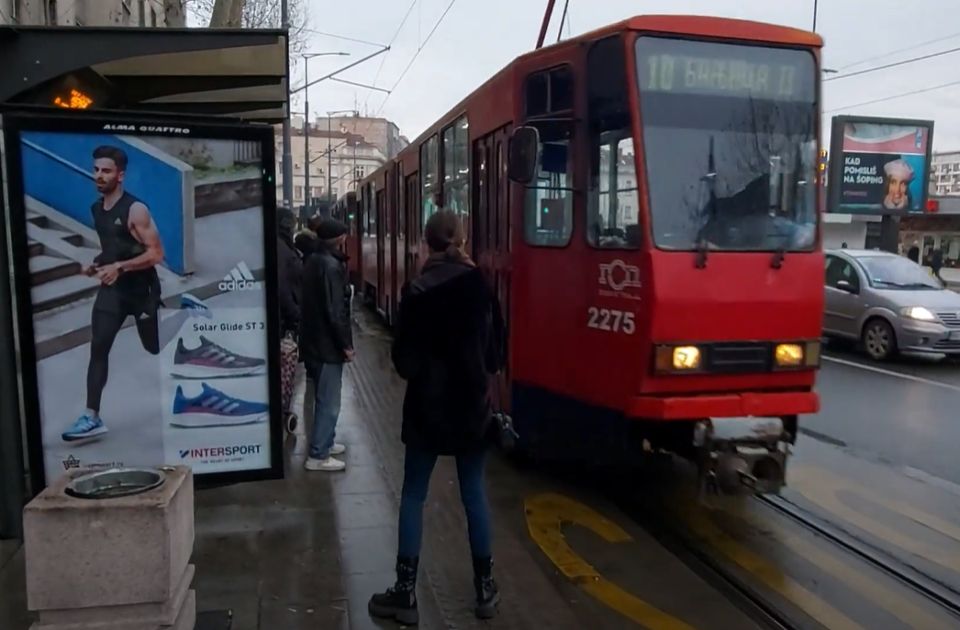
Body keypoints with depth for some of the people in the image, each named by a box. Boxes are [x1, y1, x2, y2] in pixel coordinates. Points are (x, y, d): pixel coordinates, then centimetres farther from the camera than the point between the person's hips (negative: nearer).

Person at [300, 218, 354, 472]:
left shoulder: (314, 261, 10)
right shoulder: (330, 266, -20)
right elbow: (335, 312, -22)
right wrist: (346, 344, -15)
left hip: (314, 339, 10)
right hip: (327, 343, -10)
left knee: (324, 398, 21)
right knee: (328, 401, -1)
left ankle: (324, 442, 34)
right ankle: (318, 455, 6)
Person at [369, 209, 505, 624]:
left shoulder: (416, 292, -9)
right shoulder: (480, 285, -1)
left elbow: (403, 357, -7)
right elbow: (496, 346, 5)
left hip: (427, 406, -3)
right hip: (472, 404, 3)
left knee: (413, 495, 7)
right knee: (474, 493, 11)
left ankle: (406, 592, 12)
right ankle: (485, 588, 19)